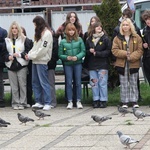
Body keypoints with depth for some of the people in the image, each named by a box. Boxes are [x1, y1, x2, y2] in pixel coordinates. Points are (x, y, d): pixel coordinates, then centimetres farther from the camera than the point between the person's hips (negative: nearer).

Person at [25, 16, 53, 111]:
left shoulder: (47, 33, -11)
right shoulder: (39, 33, 17)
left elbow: (43, 49, -17)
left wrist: (31, 56, -13)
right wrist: (29, 54, 3)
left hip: (42, 61, -9)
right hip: (35, 61, 9)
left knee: (44, 82, -7)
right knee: (35, 82, 8)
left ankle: (47, 103, -4)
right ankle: (39, 102, 13)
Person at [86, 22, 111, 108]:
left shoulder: (106, 39, 0)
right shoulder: (89, 40, 10)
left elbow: (108, 51, -6)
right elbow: (86, 51, 16)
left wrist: (97, 53, -12)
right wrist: (89, 51, -7)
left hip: (103, 65, -3)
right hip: (92, 65, 3)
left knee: (103, 83, -3)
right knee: (94, 83, 4)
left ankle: (103, 100, 3)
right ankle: (96, 100, 11)